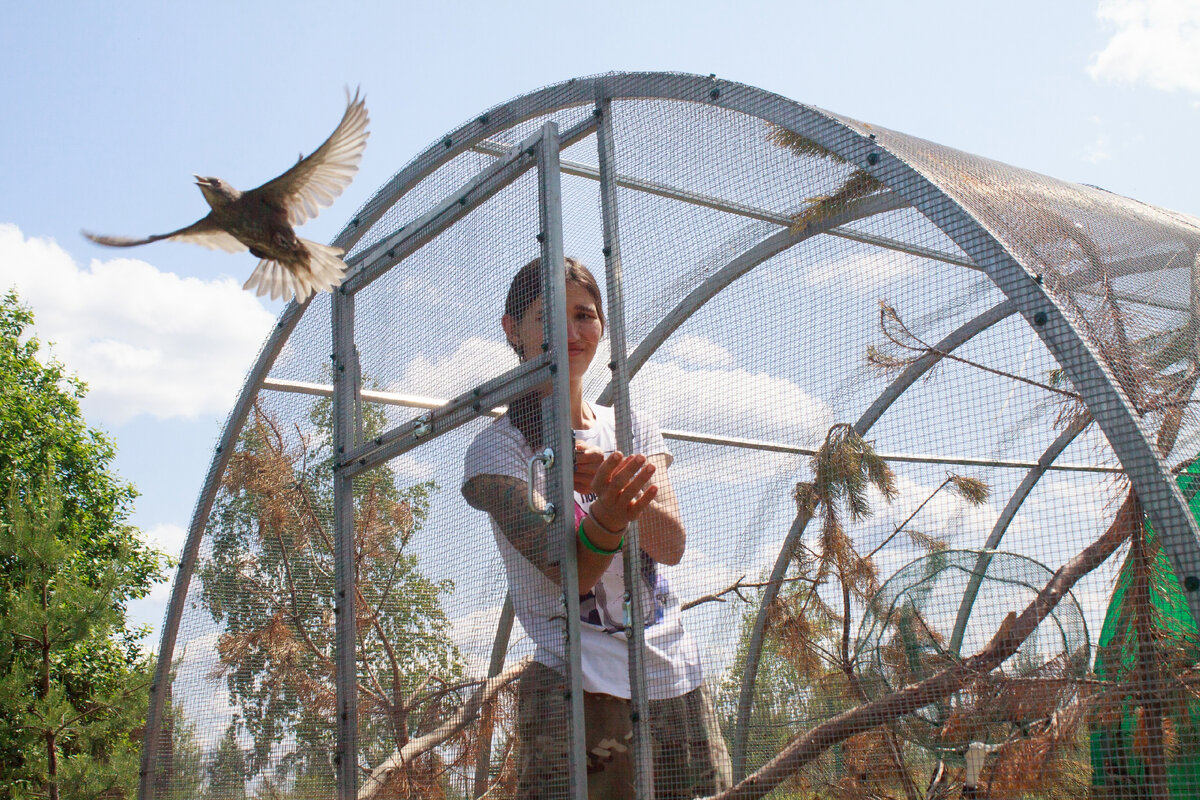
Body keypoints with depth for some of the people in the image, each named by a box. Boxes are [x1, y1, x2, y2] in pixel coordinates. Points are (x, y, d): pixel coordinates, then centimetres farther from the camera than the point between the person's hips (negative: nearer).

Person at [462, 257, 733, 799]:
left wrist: (610, 480, -24)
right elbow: (570, 572, -14)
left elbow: (672, 545, -5)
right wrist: (607, 515, -36)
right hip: (580, 692, -4)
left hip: (676, 685, 4)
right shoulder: (498, 448, -3)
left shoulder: (631, 429, 11)